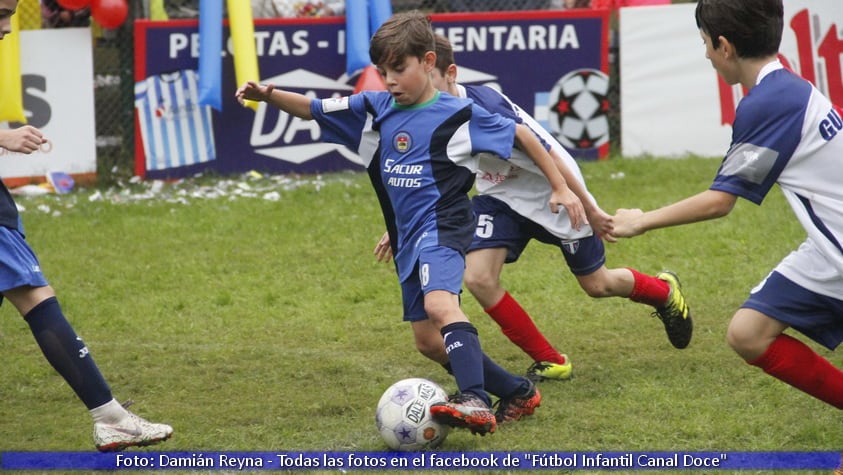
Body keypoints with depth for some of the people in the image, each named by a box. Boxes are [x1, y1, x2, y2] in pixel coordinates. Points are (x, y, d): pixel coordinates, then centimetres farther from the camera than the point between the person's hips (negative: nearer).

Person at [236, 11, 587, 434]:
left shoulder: (457, 114, -6)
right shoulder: (374, 109, 8)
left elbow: (520, 134, 2)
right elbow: (312, 109, 10)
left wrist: (560, 188, 2)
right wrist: (267, 95, -8)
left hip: (441, 227, -8)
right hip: (407, 239, 8)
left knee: (439, 303, -34)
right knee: (428, 341, 10)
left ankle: (474, 402, -46)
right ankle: (518, 393, 23)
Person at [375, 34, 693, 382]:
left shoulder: (485, 109, -35)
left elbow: (549, 157, -26)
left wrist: (590, 210, -18)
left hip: (553, 193, -6)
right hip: (500, 197, 6)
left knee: (597, 285, 10)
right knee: (478, 278, -16)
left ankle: (664, 291, 45)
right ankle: (550, 363, 1)